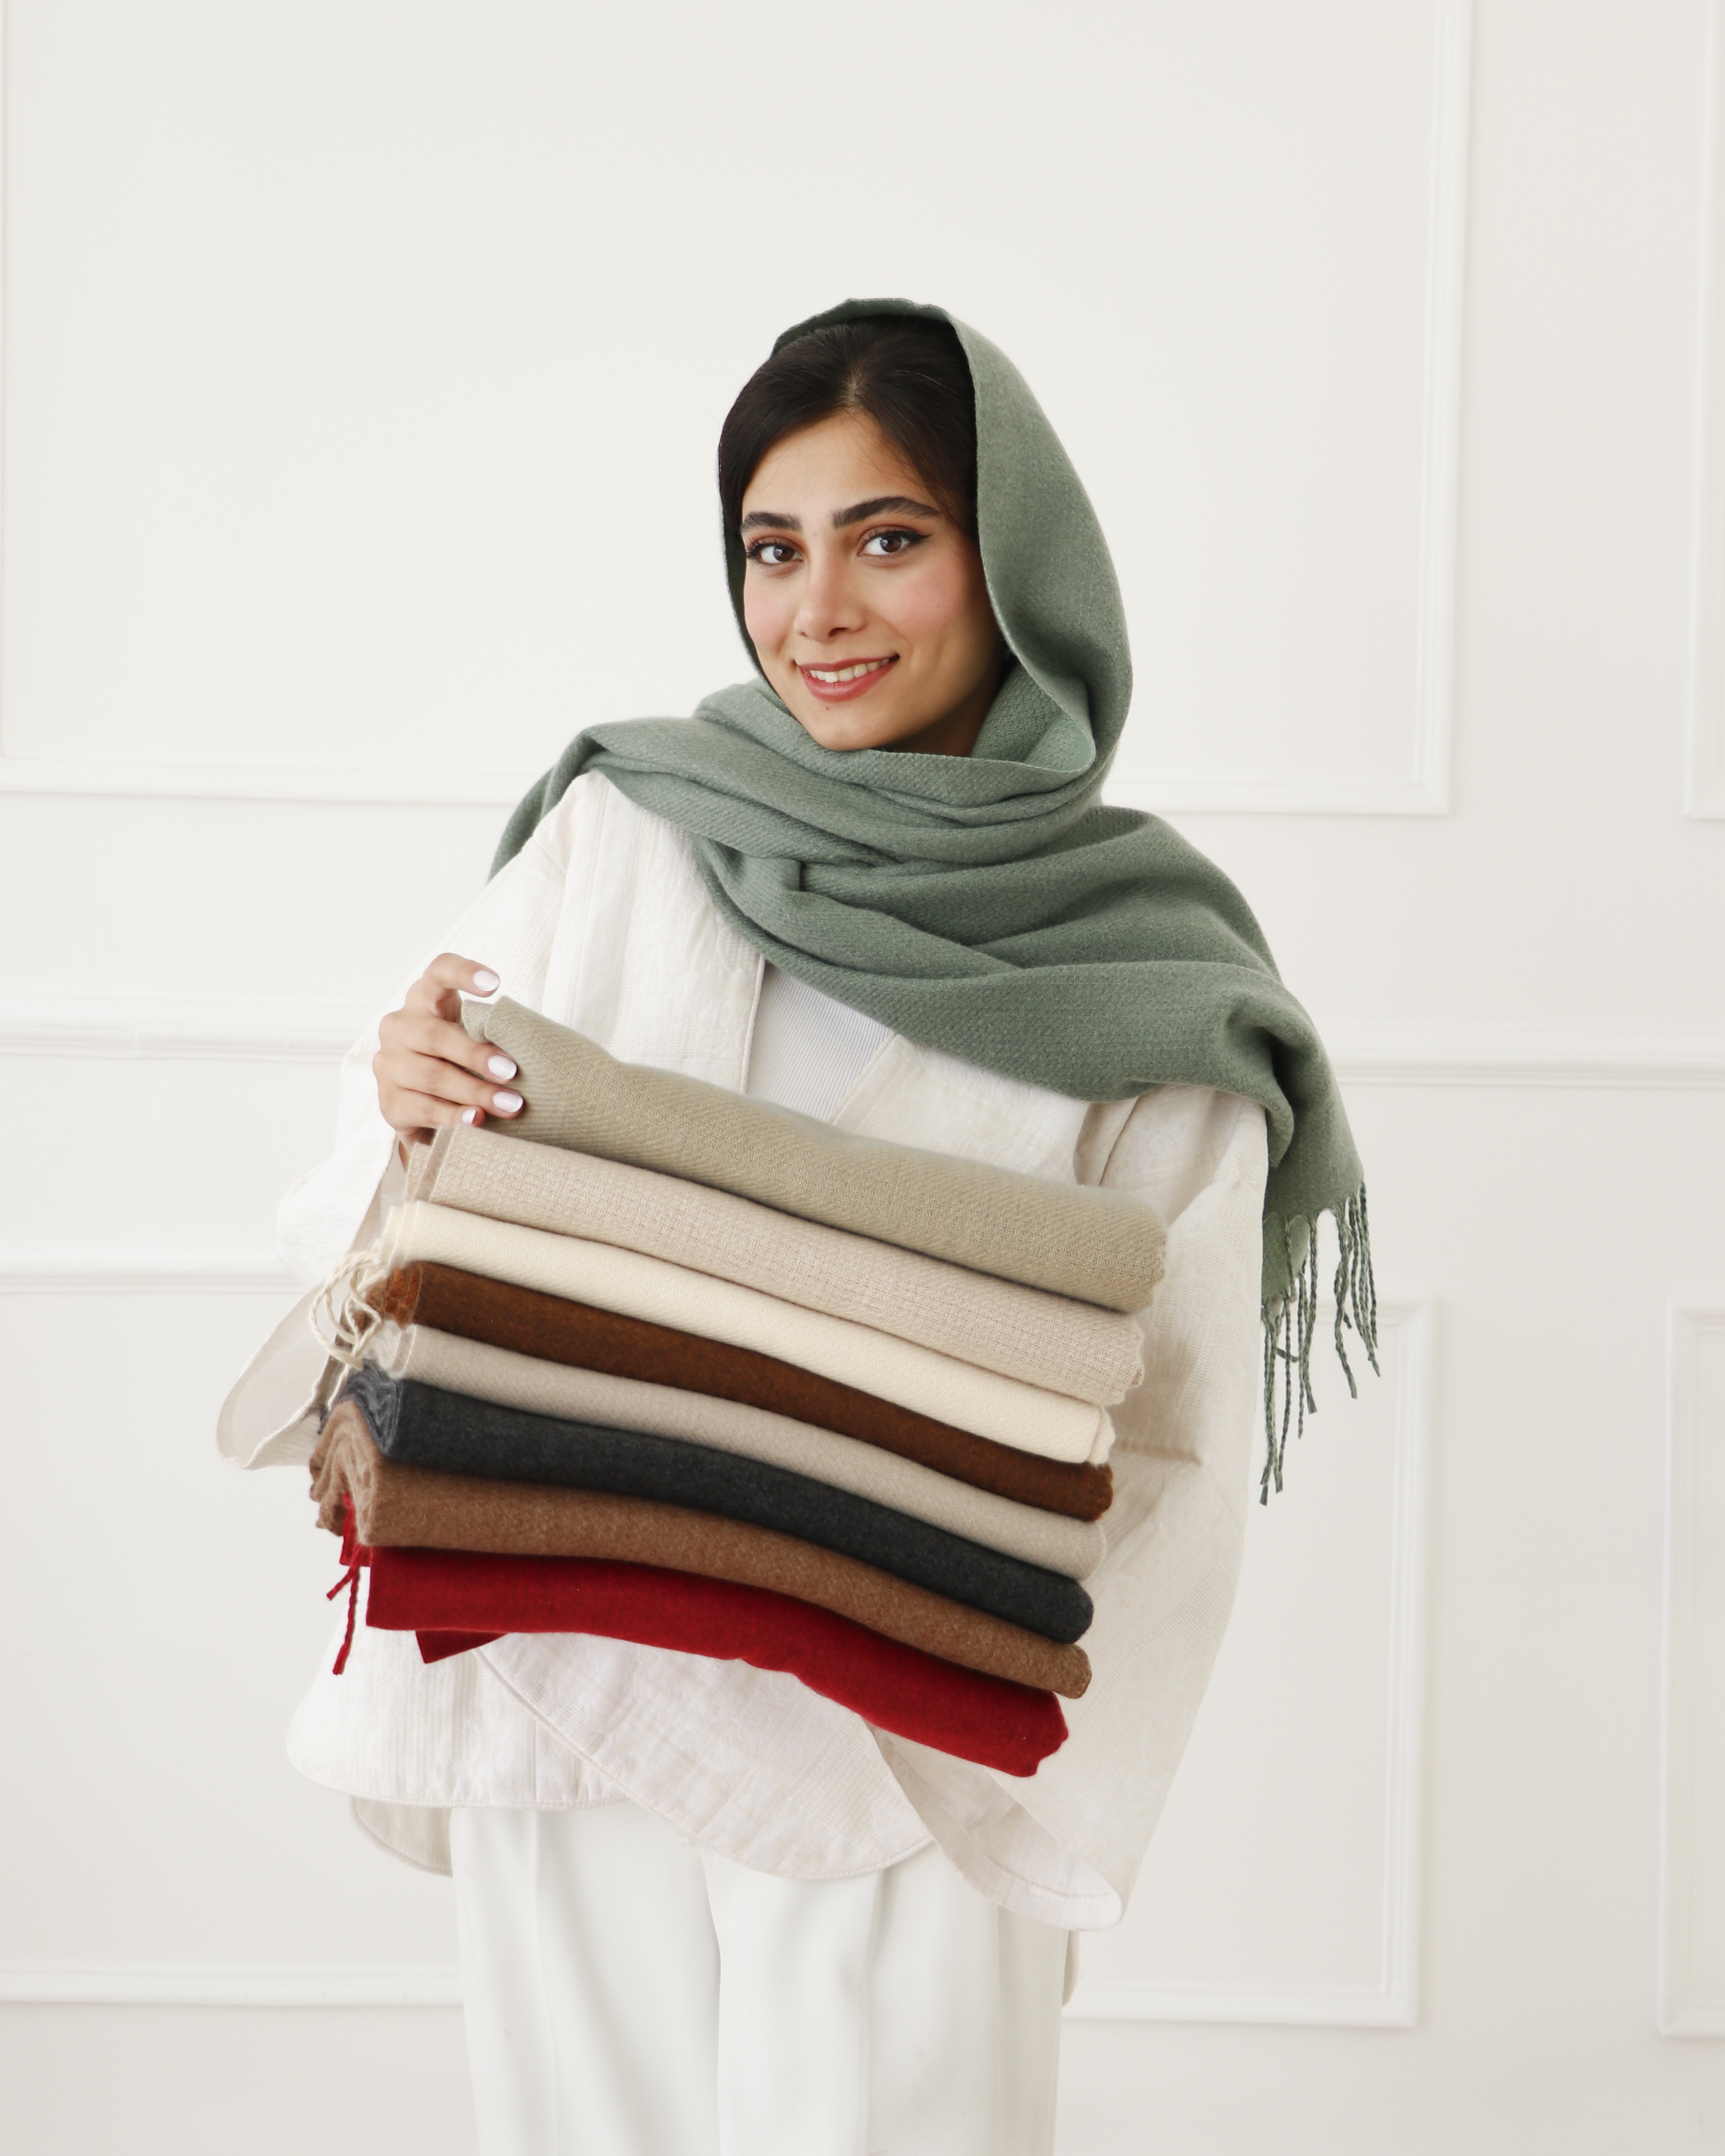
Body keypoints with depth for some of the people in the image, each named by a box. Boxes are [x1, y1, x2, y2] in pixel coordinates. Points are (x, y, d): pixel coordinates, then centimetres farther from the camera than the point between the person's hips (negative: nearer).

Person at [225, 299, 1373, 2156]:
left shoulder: (1144, 972, -5)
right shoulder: (616, 834, 0)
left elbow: (1184, 1438, -2)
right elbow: (410, 1239, 5)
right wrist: (400, 1104, -16)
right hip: (556, 1674, 2)